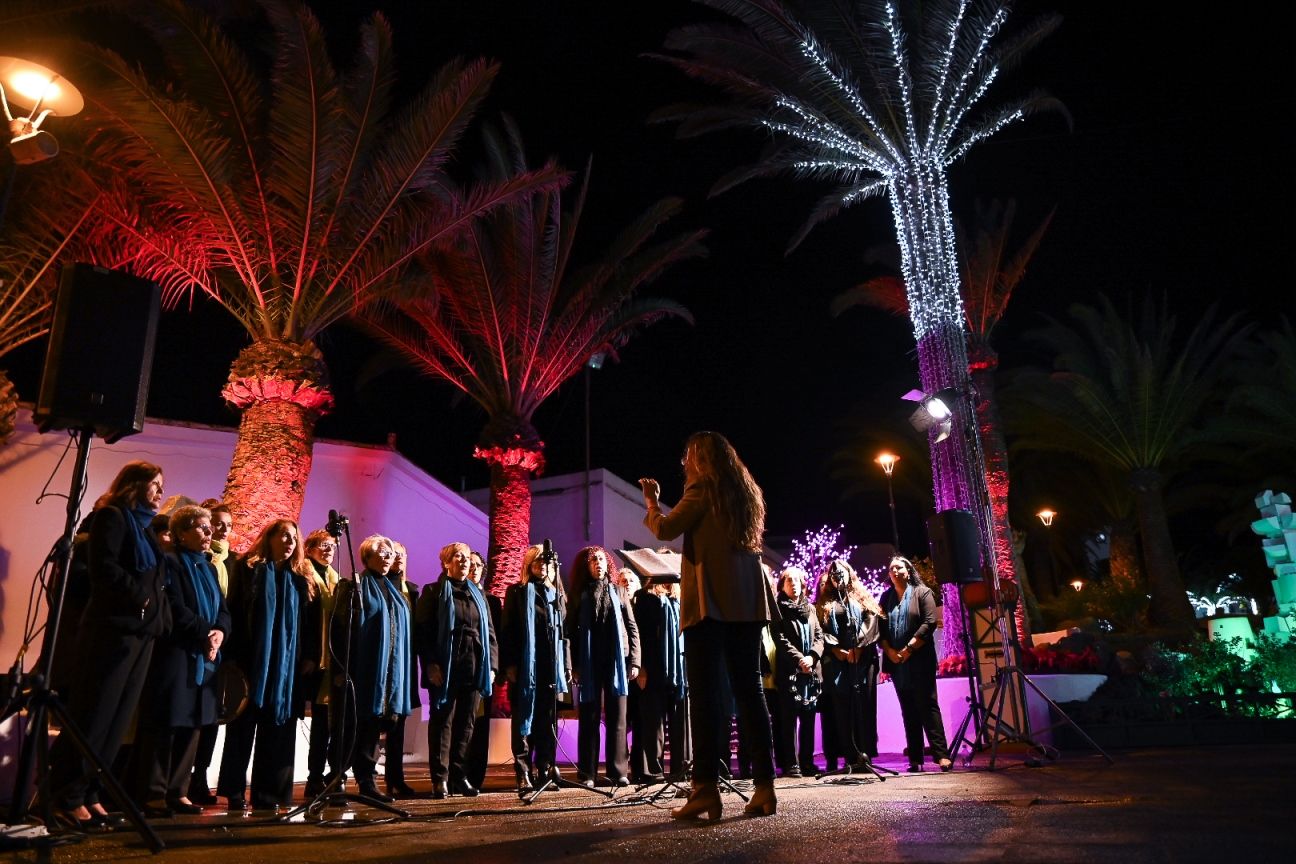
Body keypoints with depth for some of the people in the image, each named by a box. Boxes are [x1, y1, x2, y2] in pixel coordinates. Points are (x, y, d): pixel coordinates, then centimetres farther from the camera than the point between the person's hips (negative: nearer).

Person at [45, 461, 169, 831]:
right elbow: (103, 567, -18)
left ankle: (88, 795, 13)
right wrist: (141, 596, -13)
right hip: (113, 629, -8)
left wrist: (159, 612, 6)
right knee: (92, 714, -4)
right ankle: (68, 797, 4)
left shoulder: (144, 526, 19)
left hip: (141, 631, 8)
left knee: (119, 717, 7)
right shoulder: (112, 516, -5)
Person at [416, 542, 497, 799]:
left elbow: (489, 632, 15)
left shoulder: (478, 594, 17)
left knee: (466, 723, 6)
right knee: (442, 721, -1)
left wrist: (492, 665, 6)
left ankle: (459, 776, 14)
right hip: (445, 669, -4)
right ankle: (440, 779, 4)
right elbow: (423, 630, -5)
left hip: (474, 669, 5)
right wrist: (430, 664, -14)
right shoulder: (434, 592, 3)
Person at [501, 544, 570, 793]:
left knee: (548, 723, 6)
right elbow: (507, 630, -2)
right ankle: (523, 775, -1)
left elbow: (564, 632, 16)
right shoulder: (517, 592, 4)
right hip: (524, 667, -4)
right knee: (523, 721, -3)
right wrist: (509, 663, -11)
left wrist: (567, 665, 11)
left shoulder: (557, 595, 17)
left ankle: (545, 771, 12)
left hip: (551, 668, 4)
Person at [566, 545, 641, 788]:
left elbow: (632, 628, 10)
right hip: (589, 663, -1)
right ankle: (587, 773, 5)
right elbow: (572, 631, 5)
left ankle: (618, 771, 5)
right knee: (589, 718, 1)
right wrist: (574, 665, -4)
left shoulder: (618, 591, 12)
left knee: (617, 718, 1)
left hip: (616, 661, 1)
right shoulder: (579, 595, 10)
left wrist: (634, 660, 1)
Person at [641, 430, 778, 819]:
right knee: (749, 689, 6)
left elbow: (665, 529, -6)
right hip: (747, 601, 7)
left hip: (710, 600, -7)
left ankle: (706, 788, -11)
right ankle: (764, 785, 4)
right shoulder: (746, 492, 18)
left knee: (704, 691, -7)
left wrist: (652, 503, 11)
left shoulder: (703, 487, -3)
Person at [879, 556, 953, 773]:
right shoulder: (886, 597, 14)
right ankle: (914, 758, 7)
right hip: (896, 662, 4)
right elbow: (881, 627, 8)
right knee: (908, 710, 5)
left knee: (927, 705, -7)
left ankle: (941, 754, -6)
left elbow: (930, 622, -8)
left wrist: (908, 649, -13)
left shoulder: (922, 592, 2)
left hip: (919, 659, -4)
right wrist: (889, 651, -7)